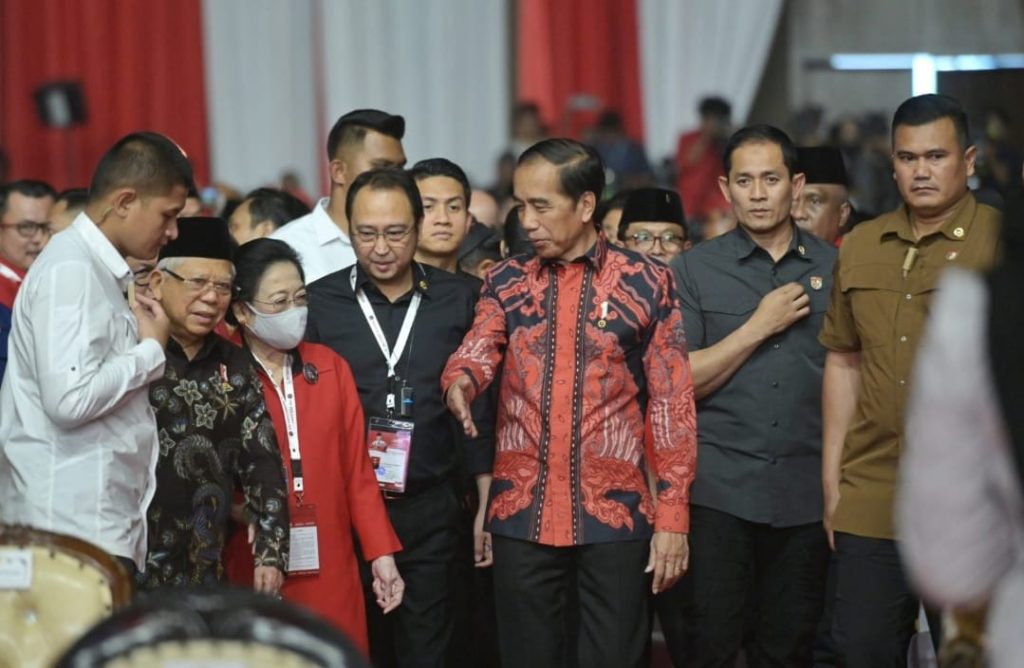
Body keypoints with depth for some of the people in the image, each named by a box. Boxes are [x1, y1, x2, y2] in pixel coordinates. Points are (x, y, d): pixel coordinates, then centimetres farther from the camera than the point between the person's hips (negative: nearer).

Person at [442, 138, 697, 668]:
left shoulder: (647, 283, 0)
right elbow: (478, 348, -8)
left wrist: (672, 516, -4)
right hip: (521, 513, 2)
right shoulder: (505, 282, 8)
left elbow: (671, 403, 0)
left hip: (617, 513, -2)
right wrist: (460, 381, -32)